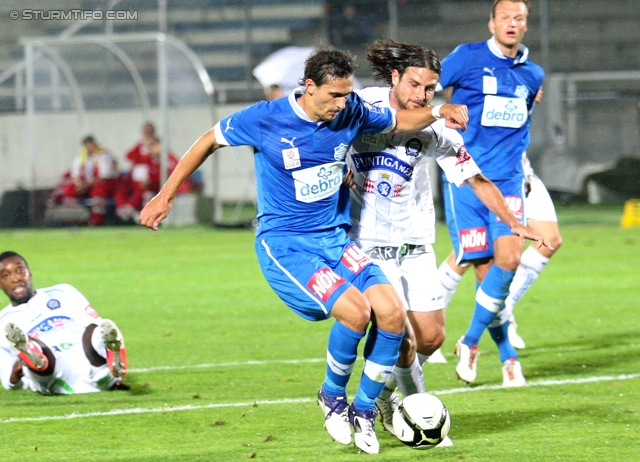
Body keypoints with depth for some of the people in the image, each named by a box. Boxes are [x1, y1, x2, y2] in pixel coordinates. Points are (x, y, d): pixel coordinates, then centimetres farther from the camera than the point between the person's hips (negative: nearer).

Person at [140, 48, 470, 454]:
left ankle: (364, 410, 4)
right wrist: (165, 196, 4)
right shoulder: (266, 119, -13)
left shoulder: (351, 113, -2)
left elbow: (398, 121, 17)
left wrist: (436, 113, -4)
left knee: (392, 312, -17)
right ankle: (333, 396, 0)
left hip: (336, 239, 5)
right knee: (355, 310, -27)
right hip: (284, 245, -5)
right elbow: (209, 141, 2)